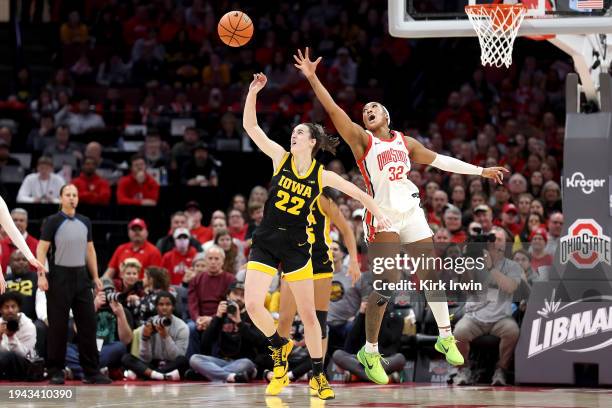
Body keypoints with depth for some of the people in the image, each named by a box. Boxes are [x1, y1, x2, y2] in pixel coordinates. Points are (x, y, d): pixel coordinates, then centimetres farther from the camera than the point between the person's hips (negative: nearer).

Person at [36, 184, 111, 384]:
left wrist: (95, 276, 12)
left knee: (88, 323, 1)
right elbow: (41, 249, -6)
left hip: (81, 276, 5)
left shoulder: (85, 222, 13)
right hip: (60, 276, -5)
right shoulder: (53, 222, -3)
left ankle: (91, 371, 4)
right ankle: (55, 371, 4)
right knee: (58, 325, -2)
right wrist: (41, 275, -17)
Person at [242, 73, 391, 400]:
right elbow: (249, 126, -9)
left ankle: (318, 375, 17)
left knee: (308, 315, 3)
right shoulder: (280, 157, -3)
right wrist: (253, 92, -20)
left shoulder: (322, 176, -3)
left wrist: (379, 215, 1)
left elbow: (358, 193, 10)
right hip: (265, 242, 0)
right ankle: (280, 347, 13)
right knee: (253, 304, -16)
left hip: (296, 247, 0)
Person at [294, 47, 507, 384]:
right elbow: (333, 110, -12)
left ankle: (445, 337, 22)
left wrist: (480, 171, 20)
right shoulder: (362, 139, -2)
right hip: (384, 216, -5)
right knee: (386, 284, -12)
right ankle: (370, 352, 0)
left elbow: (439, 160, 19)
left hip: (412, 213, 5)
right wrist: (312, 78, -21)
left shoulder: (405, 142, 13)